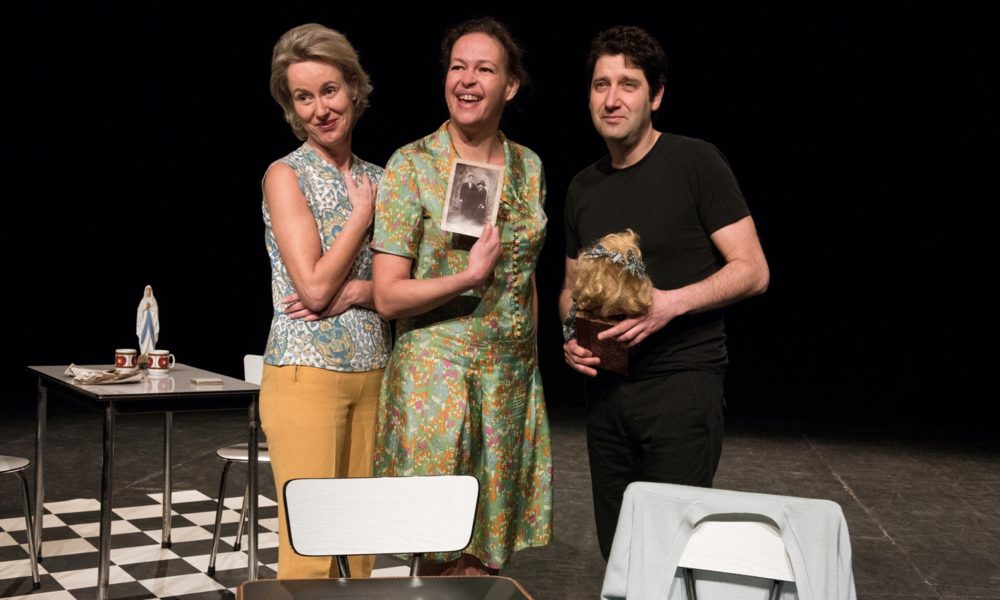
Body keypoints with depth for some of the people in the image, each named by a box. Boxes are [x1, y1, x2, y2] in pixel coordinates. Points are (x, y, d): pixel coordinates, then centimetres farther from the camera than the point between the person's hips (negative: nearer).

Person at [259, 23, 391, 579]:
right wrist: (363, 213, -5)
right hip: (307, 372, -5)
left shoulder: (378, 179, 11)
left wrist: (359, 292, -12)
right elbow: (314, 287, -13)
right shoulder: (286, 175, -4)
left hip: (373, 371, 5)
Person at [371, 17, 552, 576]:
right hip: (436, 376, -4)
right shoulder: (412, 165, -7)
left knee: (488, 549, 8)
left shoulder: (529, 166, 7)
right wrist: (470, 276, -21)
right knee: (443, 555, 0)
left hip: (512, 380, 4)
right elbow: (388, 297, -10)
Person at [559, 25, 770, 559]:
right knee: (616, 548, 11)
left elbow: (752, 271, -10)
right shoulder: (583, 188, 11)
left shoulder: (695, 163, -7)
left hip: (682, 381, -5)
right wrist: (572, 335, 0)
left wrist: (671, 303, -23)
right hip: (605, 386, 6)